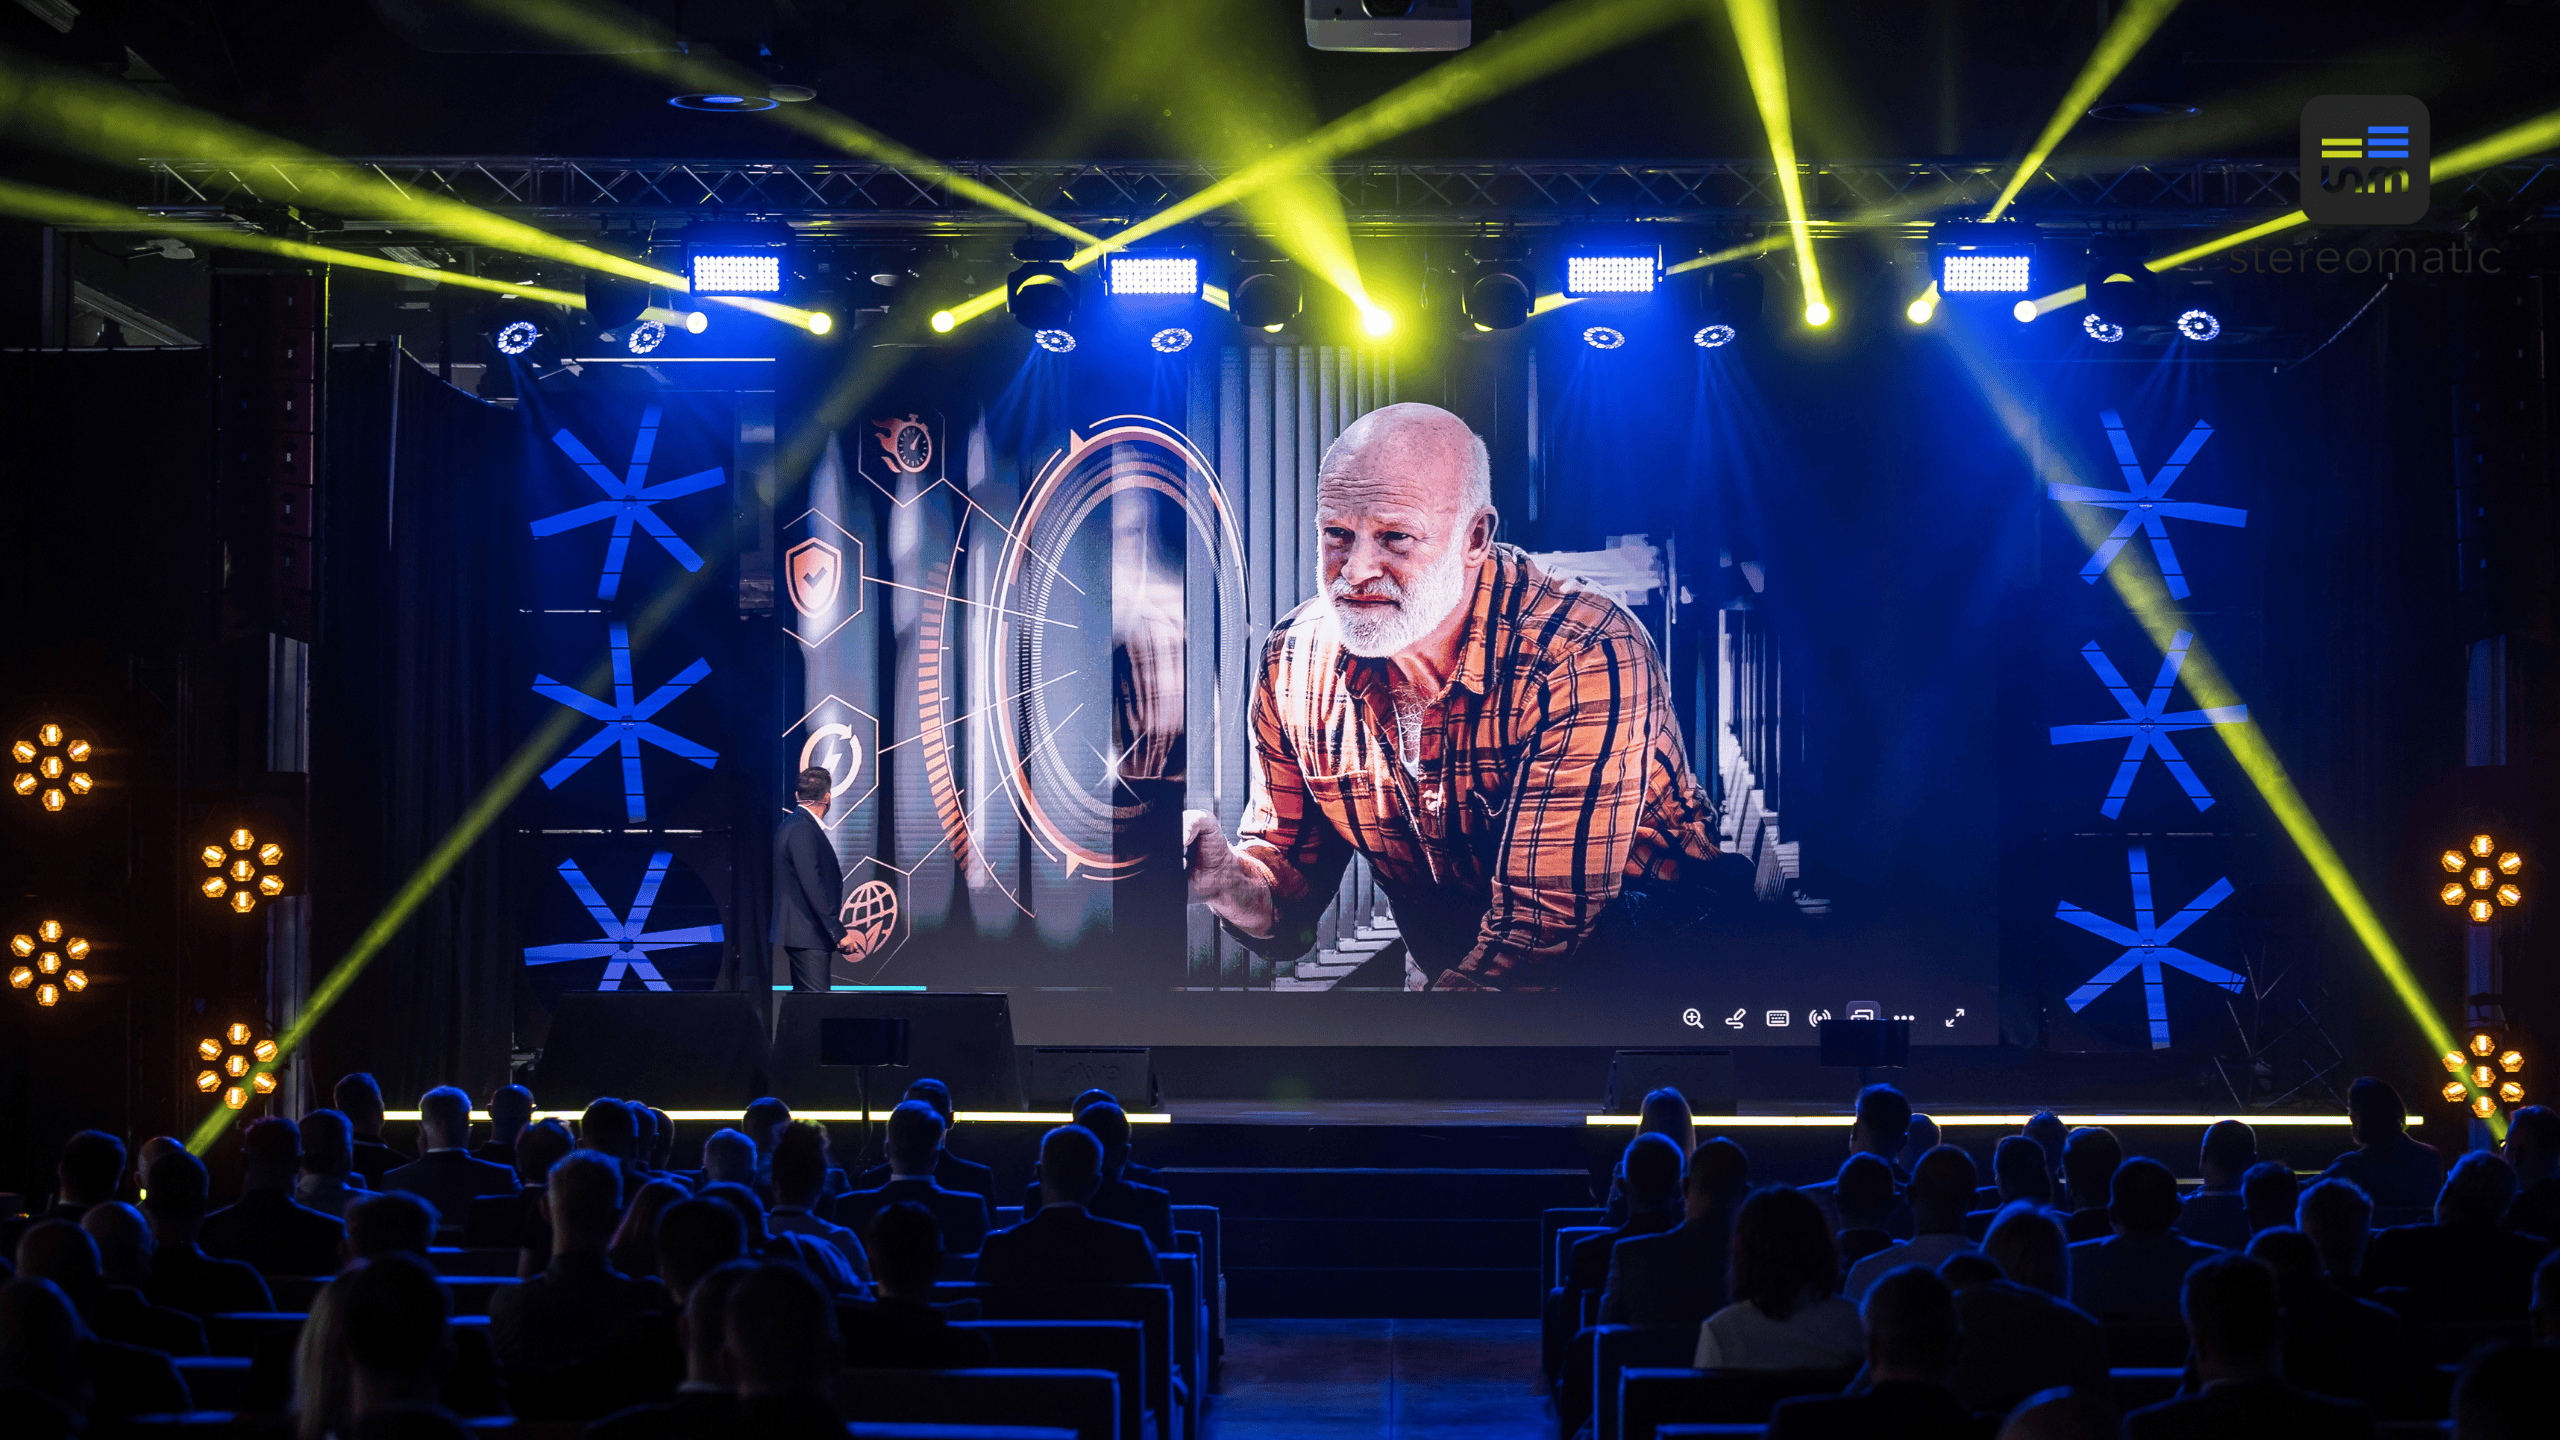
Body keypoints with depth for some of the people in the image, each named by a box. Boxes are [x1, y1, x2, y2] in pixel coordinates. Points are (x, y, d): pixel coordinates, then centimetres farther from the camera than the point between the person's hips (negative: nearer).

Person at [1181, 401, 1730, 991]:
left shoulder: (1586, 661, -26)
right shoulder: (1294, 660, -6)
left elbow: (1544, 926, -28)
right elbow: (1287, 910, 0)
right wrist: (1226, 880, -24)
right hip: (1439, 967, 4)